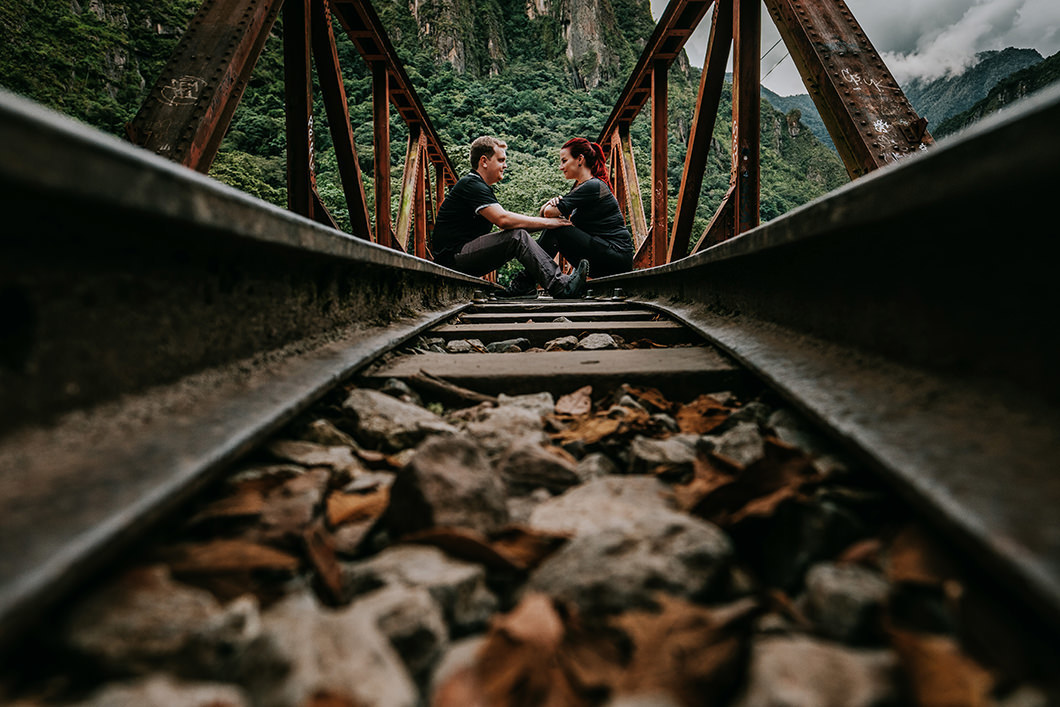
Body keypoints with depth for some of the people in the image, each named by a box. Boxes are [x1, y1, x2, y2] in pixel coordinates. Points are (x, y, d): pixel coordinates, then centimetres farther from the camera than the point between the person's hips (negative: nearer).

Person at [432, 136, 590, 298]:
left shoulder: (482, 188, 21)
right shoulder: (471, 184, -12)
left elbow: (506, 222, 13)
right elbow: (503, 220, -25)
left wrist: (546, 216, 0)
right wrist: (548, 222, -16)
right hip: (452, 256, -10)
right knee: (518, 236, -24)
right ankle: (560, 286, -29)